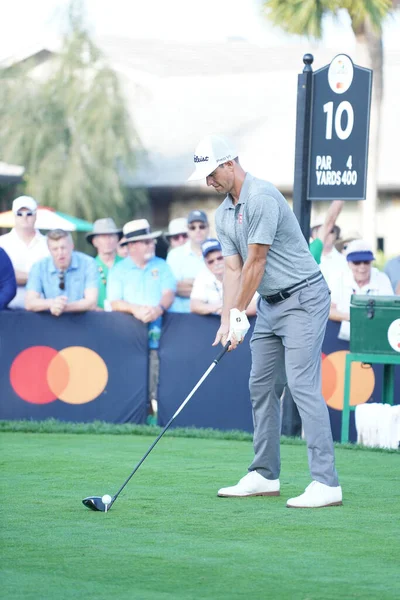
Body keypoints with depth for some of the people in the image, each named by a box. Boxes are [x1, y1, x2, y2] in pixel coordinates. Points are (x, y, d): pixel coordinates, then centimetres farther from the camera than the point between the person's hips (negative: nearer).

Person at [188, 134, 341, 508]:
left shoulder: (262, 198, -20)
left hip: (302, 298, -10)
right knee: (260, 385, 9)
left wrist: (239, 314, -12)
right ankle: (265, 476, 17)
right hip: (269, 304, 10)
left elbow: (255, 263, -19)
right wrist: (226, 321, -5)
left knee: (302, 385, -15)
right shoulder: (223, 214, 10)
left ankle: (326, 482, -18)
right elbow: (232, 269, 6)